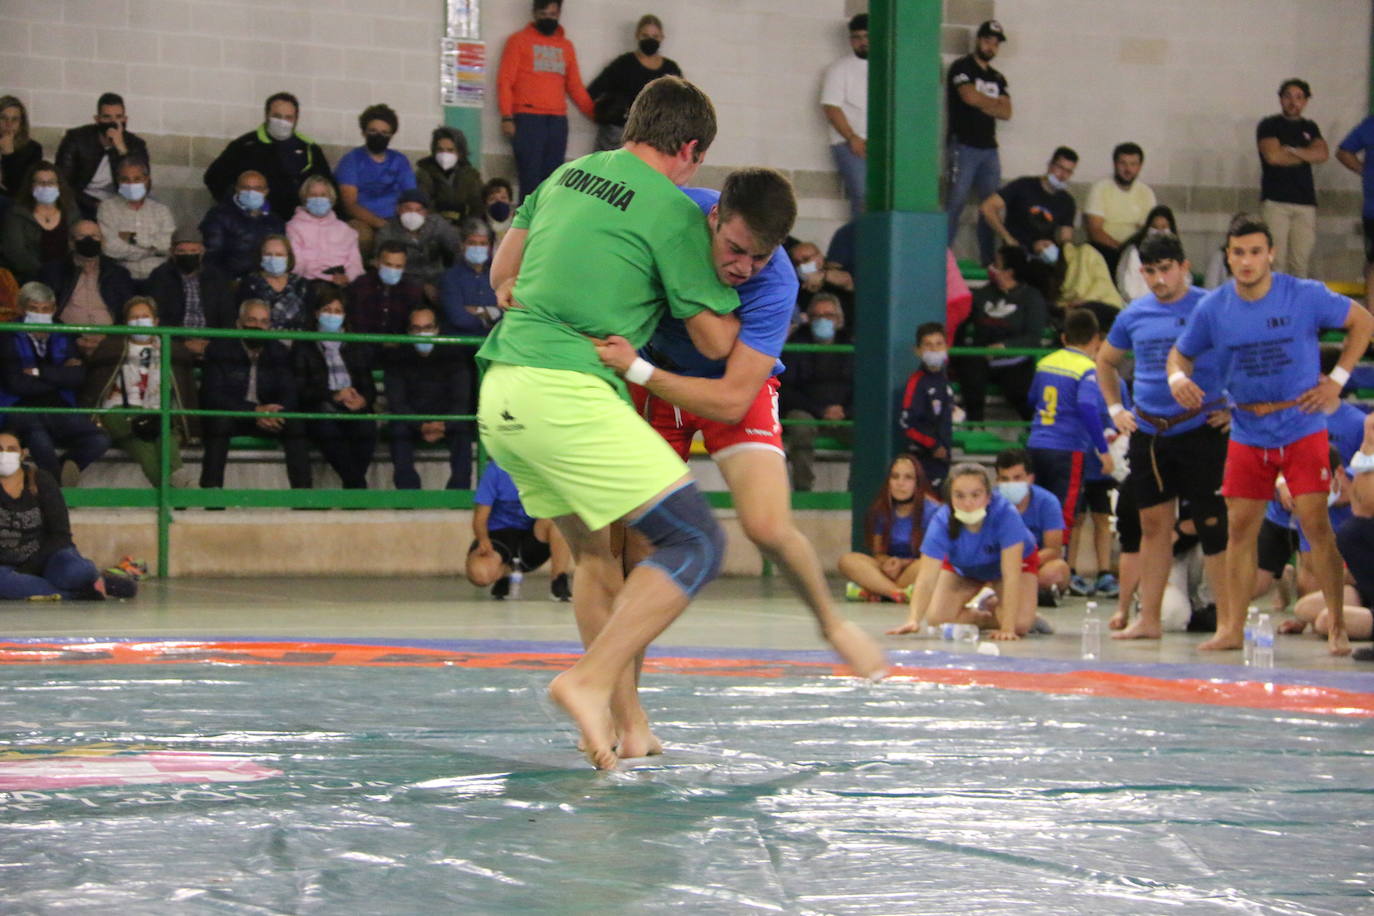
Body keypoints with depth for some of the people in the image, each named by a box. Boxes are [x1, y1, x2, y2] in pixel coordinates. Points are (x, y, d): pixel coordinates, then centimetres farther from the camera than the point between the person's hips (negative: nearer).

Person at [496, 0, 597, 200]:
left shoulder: (566, 46, 19)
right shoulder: (519, 41, 6)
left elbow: (575, 87, 21)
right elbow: (505, 80, 1)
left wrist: (595, 114, 9)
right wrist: (506, 117, -10)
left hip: (557, 121, 4)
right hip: (528, 119, -4)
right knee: (531, 179, -10)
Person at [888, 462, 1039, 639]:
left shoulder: (1006, 515, -41)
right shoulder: (942, 522, -35)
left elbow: (1011, 576, -42)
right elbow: (926, 580, -41)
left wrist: (1008, 628, -48)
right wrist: (913, 620, -57)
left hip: (1014, 560, -2)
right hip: (963, 567, 2)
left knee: (1020, 624, -23)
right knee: (937, 619, -16)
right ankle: (986, 618, 13)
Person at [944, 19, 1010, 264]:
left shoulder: (997, 78, 20)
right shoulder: (962, 68, 1)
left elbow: (1006, 113, 9)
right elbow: (970, 97, -15)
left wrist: (981, 104, -5)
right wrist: (995, 103, 3)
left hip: (989, 149, 7)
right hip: (964, 146, -7)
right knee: (956, 202, -13)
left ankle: (989, 260, 3)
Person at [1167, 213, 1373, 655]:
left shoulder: (1305, 296, -9)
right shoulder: (1212, 308, -2)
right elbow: (1181, 352, 11)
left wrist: (1338, 378, -4)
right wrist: (1178, 377, -12)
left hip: (1302, 427, -3)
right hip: (1247, 432, 3)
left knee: (1316, 522, -10)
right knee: (1239, 527, 2)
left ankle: (1337, 627, -4)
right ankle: (1232, 629, 9)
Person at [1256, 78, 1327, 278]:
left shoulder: (1310, 128, 19)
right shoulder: (1269, 126, 7)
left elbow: (1322, 155, 3)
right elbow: (1273, 156, -9)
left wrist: (1290, 150, -5)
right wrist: (1306, 155, 4)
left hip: (1305, 203, 4)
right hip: (1275, 202, -4)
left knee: (1301, 265, -4)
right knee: (1276, 262, -13)